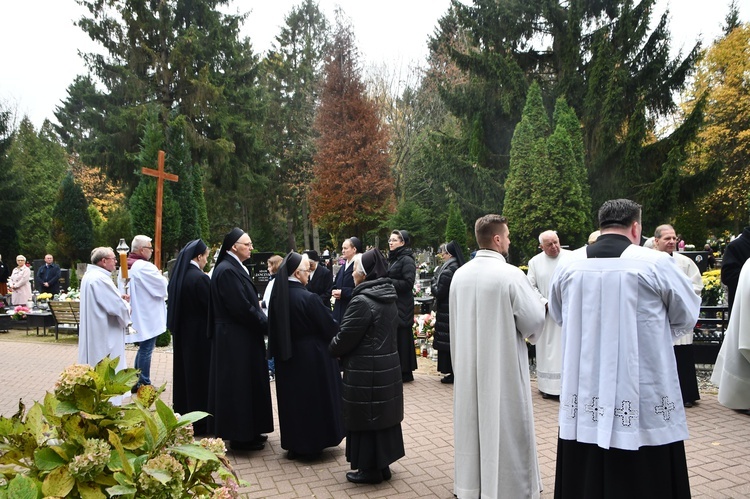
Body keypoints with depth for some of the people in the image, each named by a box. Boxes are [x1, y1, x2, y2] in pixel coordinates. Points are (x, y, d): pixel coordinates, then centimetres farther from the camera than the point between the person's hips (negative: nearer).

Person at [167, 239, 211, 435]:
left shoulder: (177, 275, 4)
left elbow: (174, 303, 13)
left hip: (181, 333, 8)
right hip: (199, 335, -8)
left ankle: (182, 416, 28)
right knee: (199, 376, 2)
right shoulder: (200, 278, -21)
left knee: (184, 373, 17)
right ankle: (199, 422, 10)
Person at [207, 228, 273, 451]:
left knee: (248, 383, 16)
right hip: (235, 339, -10)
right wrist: (266, 323, -13)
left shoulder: (236, 268, 12)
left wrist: (260, 317, 3)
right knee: (238, 384, 0)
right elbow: (241, 308, -23)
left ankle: (248, 431, 27)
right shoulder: (226, 271, -19)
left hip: (243, 336, 10)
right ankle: (239, 436, 12)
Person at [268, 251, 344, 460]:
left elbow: (274, 328, 7)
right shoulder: (309, 298, -24)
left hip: (286, 358, 6)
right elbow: (330, 327, -14)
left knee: (292, 398, 17)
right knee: (313, 398, 10)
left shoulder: (277, 296, -4)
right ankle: (311, 445, 21)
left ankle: (293, 445, 28)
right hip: (312, 357, -6)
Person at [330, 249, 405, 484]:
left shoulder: (362, 301, -20)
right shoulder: (388, 298, 7)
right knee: (383, 414, 16)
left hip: (366, 370, -8)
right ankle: (383, 464, 28)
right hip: (387, 365, 9)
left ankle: (370, 469, 15)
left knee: (366, 418, 4)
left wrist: (333, 348, 6)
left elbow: (345, 337, -16)